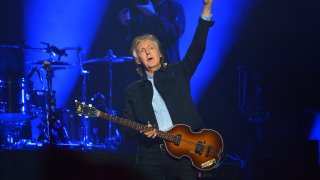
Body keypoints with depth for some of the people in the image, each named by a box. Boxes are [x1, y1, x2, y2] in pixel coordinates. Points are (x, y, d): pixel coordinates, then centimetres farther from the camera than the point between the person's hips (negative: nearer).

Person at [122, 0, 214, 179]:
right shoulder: (133, 91, 13)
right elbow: (127, 128, 11)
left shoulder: (177, 73, 11)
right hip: (151, 155, 1)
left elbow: (197, 47, 0)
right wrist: (142, 132, -13)